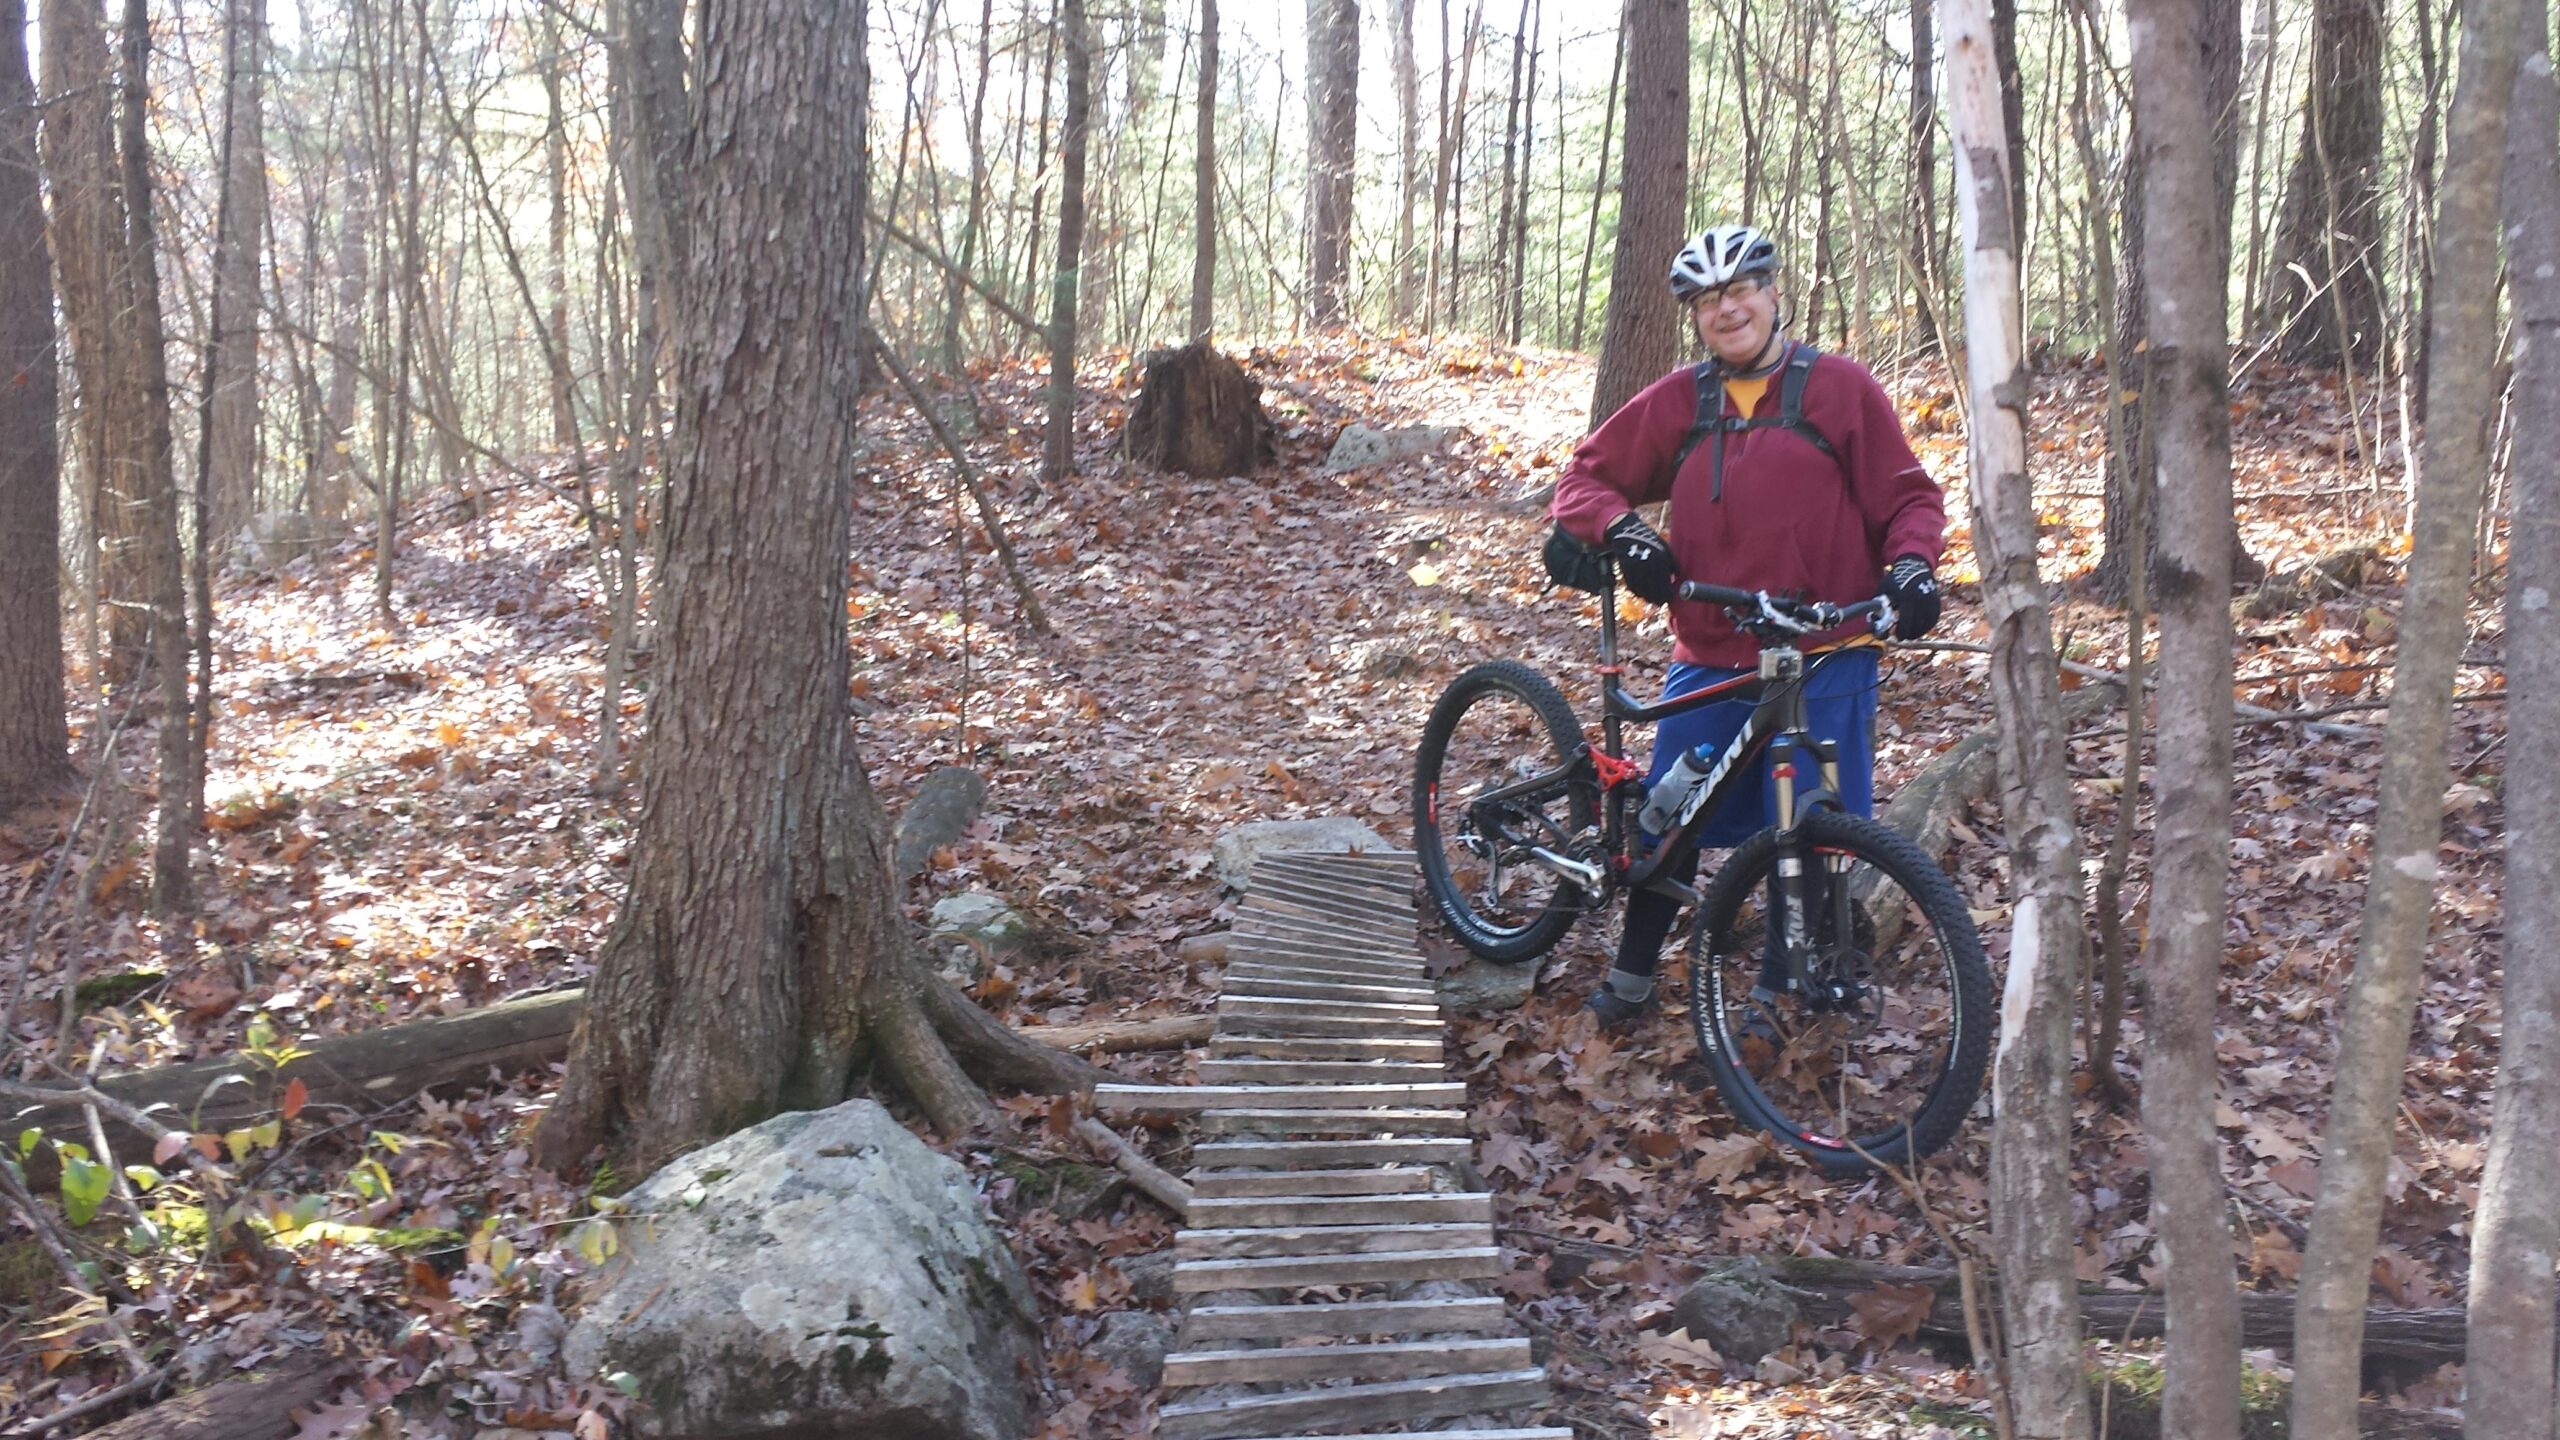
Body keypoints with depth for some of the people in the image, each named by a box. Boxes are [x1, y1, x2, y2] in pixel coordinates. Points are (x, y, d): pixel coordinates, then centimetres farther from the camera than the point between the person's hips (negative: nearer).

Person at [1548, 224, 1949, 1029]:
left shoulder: (1840, 387, 2)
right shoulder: (1677, 402, 7)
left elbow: (1909, 494, 4)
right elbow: (1586, 477, 11)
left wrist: (1912, 563, -15)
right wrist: (1622, 532, -9)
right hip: (1710, 657, 2)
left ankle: (1781, 991, 20)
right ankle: (1631, 979, 24)